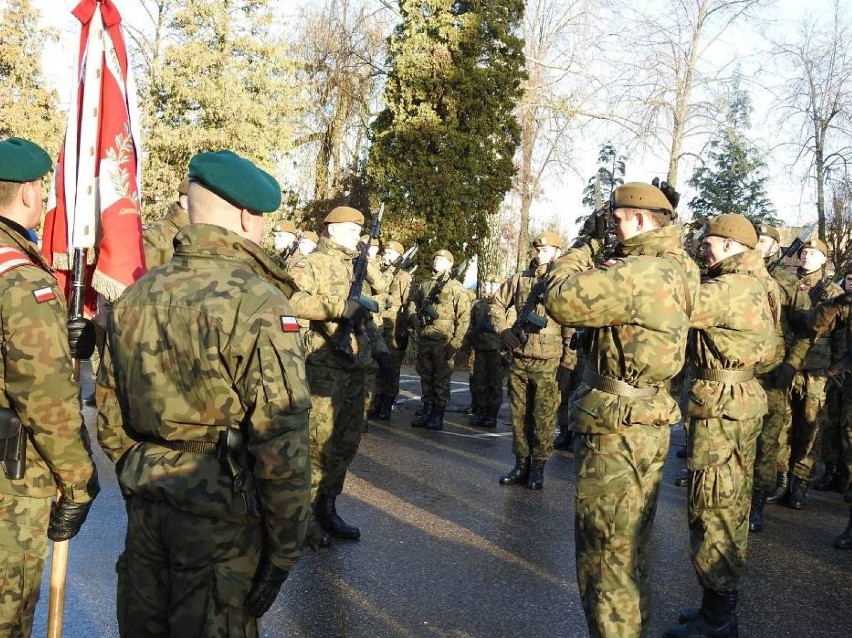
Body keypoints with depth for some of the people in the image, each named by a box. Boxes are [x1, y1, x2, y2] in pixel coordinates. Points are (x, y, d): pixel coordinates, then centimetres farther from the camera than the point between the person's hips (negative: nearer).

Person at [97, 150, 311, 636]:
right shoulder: (257, 303, -17)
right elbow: (282, 443, -20)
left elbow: (110, 419, 13)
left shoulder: (136, 295, 5)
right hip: (222, 515, -6)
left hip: (146, 504, 7)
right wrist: (285, 546, -11)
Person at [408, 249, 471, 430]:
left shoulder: (456, 287, -1)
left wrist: (456, 342, -13)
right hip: (424, 339, 5)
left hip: (444, 341, -5)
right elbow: (412, 303, 24)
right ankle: (427, 411, 20)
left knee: (441, 379, 0)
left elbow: (463, 317, -6)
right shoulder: (423, 286, 15)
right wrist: (414, 317, 0)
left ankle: (438, 415, 6)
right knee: (425, 377, 11)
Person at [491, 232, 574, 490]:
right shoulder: (521, 279, 8)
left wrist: (567, 358, -10)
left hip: (547, 363, -4)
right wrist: (503, 330, 2)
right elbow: (498, 304, 17)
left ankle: (538, 468, 14)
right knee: (519, 414, 12)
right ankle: (521, 464, 24)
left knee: (543, 417, 2)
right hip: (518, 359, 4)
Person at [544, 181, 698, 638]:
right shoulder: (677, 267, 7)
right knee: (631, 545, 24)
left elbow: (562, 301, -25)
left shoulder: (640, 273, -23)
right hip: (648, 425, 10)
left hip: (616, 432, -10)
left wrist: (582, 253, -9)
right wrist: (609, 265, 1)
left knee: (605, 551, 3)